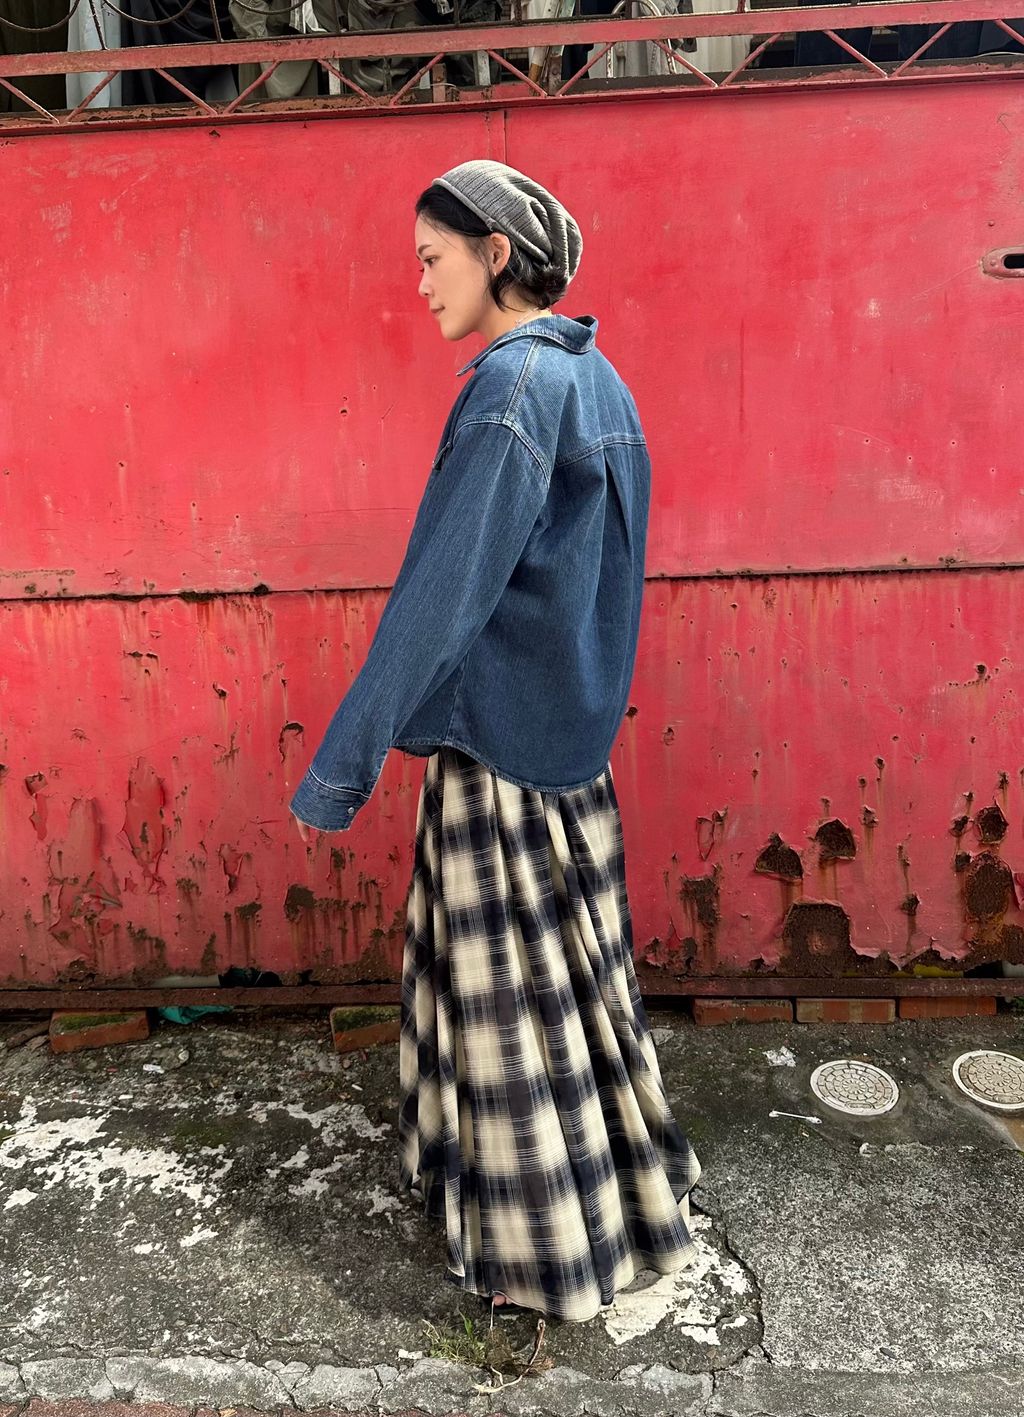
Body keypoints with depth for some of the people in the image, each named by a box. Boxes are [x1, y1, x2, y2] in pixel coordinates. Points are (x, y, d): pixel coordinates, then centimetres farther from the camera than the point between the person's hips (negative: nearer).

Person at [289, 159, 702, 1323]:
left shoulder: (511, 385, -17)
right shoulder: (595, 380, 11)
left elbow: (438, 596, -23)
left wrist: (339, 765, -19)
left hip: (503, 734, -9)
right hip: (575, 727, 9)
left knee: (515, 988, 6)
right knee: (562, 966, 20)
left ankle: (553, 1238, 27)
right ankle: (608, 1180, 40)